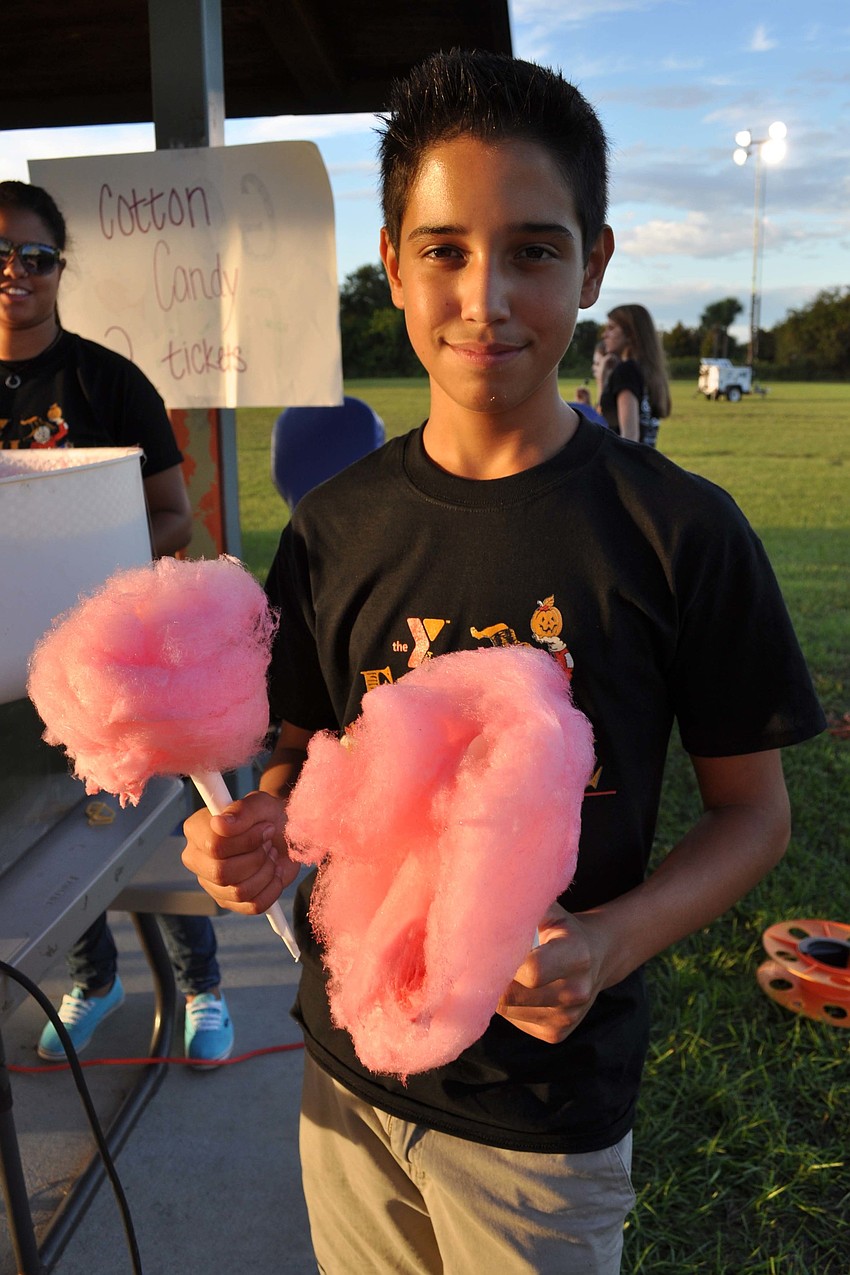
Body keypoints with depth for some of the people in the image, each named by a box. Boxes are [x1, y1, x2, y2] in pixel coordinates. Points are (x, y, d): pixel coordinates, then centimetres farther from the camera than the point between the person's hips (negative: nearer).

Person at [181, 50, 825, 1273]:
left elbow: (753, 809, -7)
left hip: (544, 1108, -3)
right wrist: (265, 828, -15)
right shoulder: (336, 526, -6)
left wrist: (610, 943, -23)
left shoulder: (679, 530, -15)